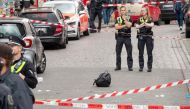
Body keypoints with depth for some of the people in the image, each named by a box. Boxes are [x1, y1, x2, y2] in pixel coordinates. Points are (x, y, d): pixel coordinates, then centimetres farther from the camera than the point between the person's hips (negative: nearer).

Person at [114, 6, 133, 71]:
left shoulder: (129, 18, 5)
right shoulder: (118, 19, 9)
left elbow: (129, 25, -12)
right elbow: (116, 27, -4)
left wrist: (124, 19, -9)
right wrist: (124, 25, -9)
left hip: (127, 37, -2)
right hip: (119, 36, 2)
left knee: (129, 53, -4)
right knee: (118, 52, 5)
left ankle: (130, 66, -1)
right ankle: (118, 66, 12)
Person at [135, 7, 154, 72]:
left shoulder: (150, 19, 5)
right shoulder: (140, 19, 12)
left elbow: (152, 25, -13)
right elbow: (136, 26, -2)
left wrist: (145, 24, -30)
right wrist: (141, 25, -22)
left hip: (148, 36, -2)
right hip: (141, 37, 2)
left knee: (149, 53, -3)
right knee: (141, 53, 2)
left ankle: (149, 67, 2)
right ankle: (141, 67, 8)